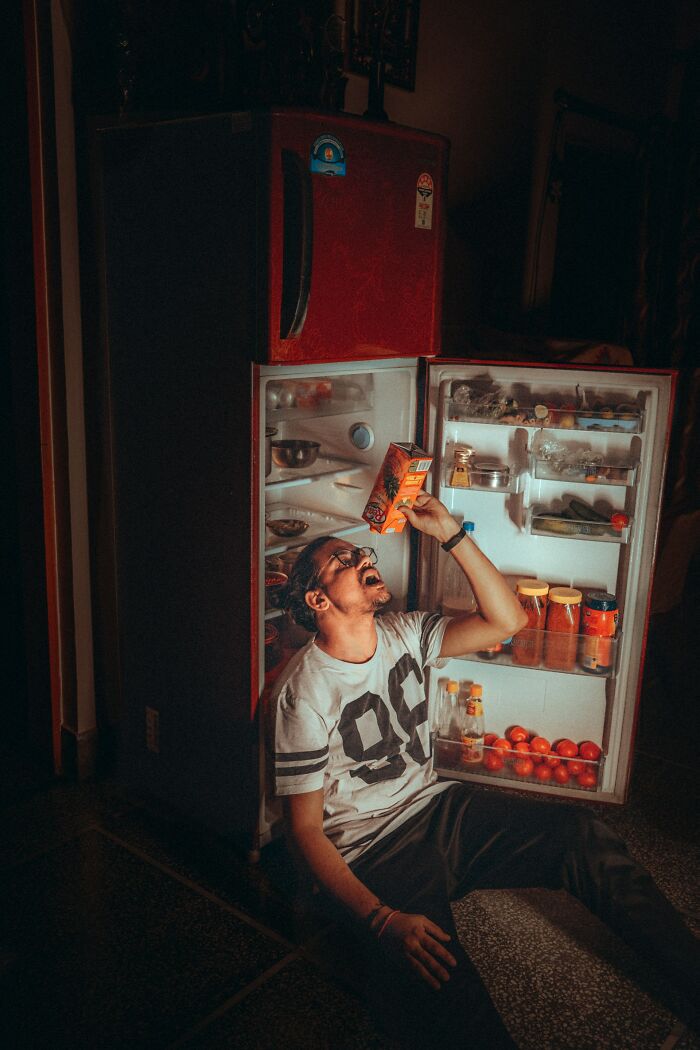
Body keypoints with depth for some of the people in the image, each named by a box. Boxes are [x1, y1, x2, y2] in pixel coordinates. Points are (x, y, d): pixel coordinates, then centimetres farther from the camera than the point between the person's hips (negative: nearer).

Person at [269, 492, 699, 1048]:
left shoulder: (401, 633, 1)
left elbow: (507, 620, -4)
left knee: (584, 834, -11)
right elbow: (305, 828, -15)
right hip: (371, 847, -6)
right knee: (439, 982, -32)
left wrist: (451, 533, -13)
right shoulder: (303, 693, -16)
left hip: (439, 805, 6)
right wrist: (381, 920, -27)